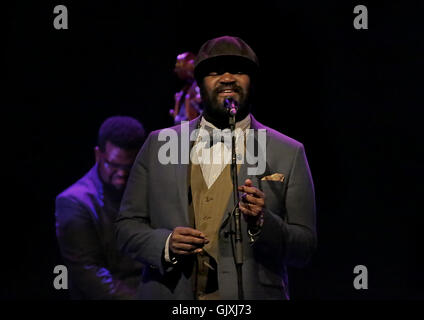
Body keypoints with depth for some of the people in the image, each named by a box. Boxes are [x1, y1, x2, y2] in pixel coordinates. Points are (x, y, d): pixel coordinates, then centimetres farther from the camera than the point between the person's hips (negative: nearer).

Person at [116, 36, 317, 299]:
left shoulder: (289, 154, 0)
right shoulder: (158, 145, 5)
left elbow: (304, 248, -1)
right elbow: (127, 227, 6)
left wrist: (262, 224, -18)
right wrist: (165, 243, -12)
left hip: (249, 298, -1)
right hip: (170, 294, 1)